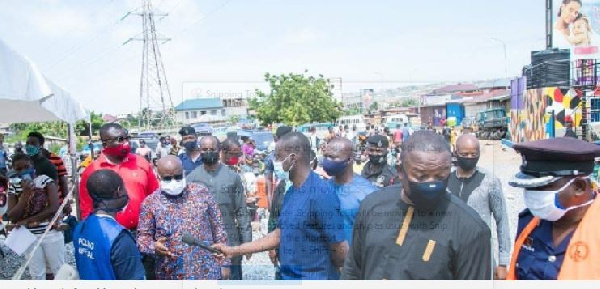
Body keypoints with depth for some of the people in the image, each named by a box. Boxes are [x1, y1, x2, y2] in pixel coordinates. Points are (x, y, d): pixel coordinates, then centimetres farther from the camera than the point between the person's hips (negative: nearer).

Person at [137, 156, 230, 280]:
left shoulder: (201, 192, 1)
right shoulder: (150, 203, -1)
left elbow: (218, 228, 5)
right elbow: (143, 236, 3)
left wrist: (224, 262, 3)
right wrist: (154, 246, -20)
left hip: (206, 273, 0)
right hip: (171, 276, 0)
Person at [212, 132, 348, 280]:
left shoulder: (322, 193, -21)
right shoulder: (290, 193, 6)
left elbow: (339, 249, -18)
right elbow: (278, 236, 14)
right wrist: (233, 251, 14)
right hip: (289, 276, 8)